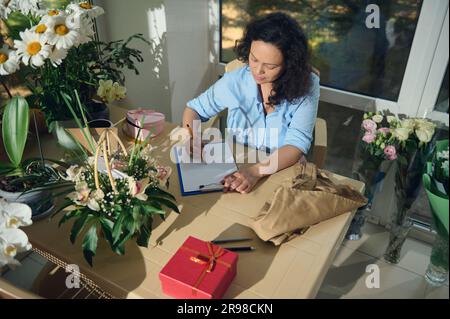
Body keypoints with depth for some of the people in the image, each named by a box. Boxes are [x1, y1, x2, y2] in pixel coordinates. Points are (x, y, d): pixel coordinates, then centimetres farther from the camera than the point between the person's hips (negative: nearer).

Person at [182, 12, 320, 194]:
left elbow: (297, 143, -19)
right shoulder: (234, 81, -7)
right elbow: (194, 108, 7)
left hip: (285, 173, 1)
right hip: (235, 169, 0)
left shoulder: (306, 86, -11)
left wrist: (256, 171, -35)